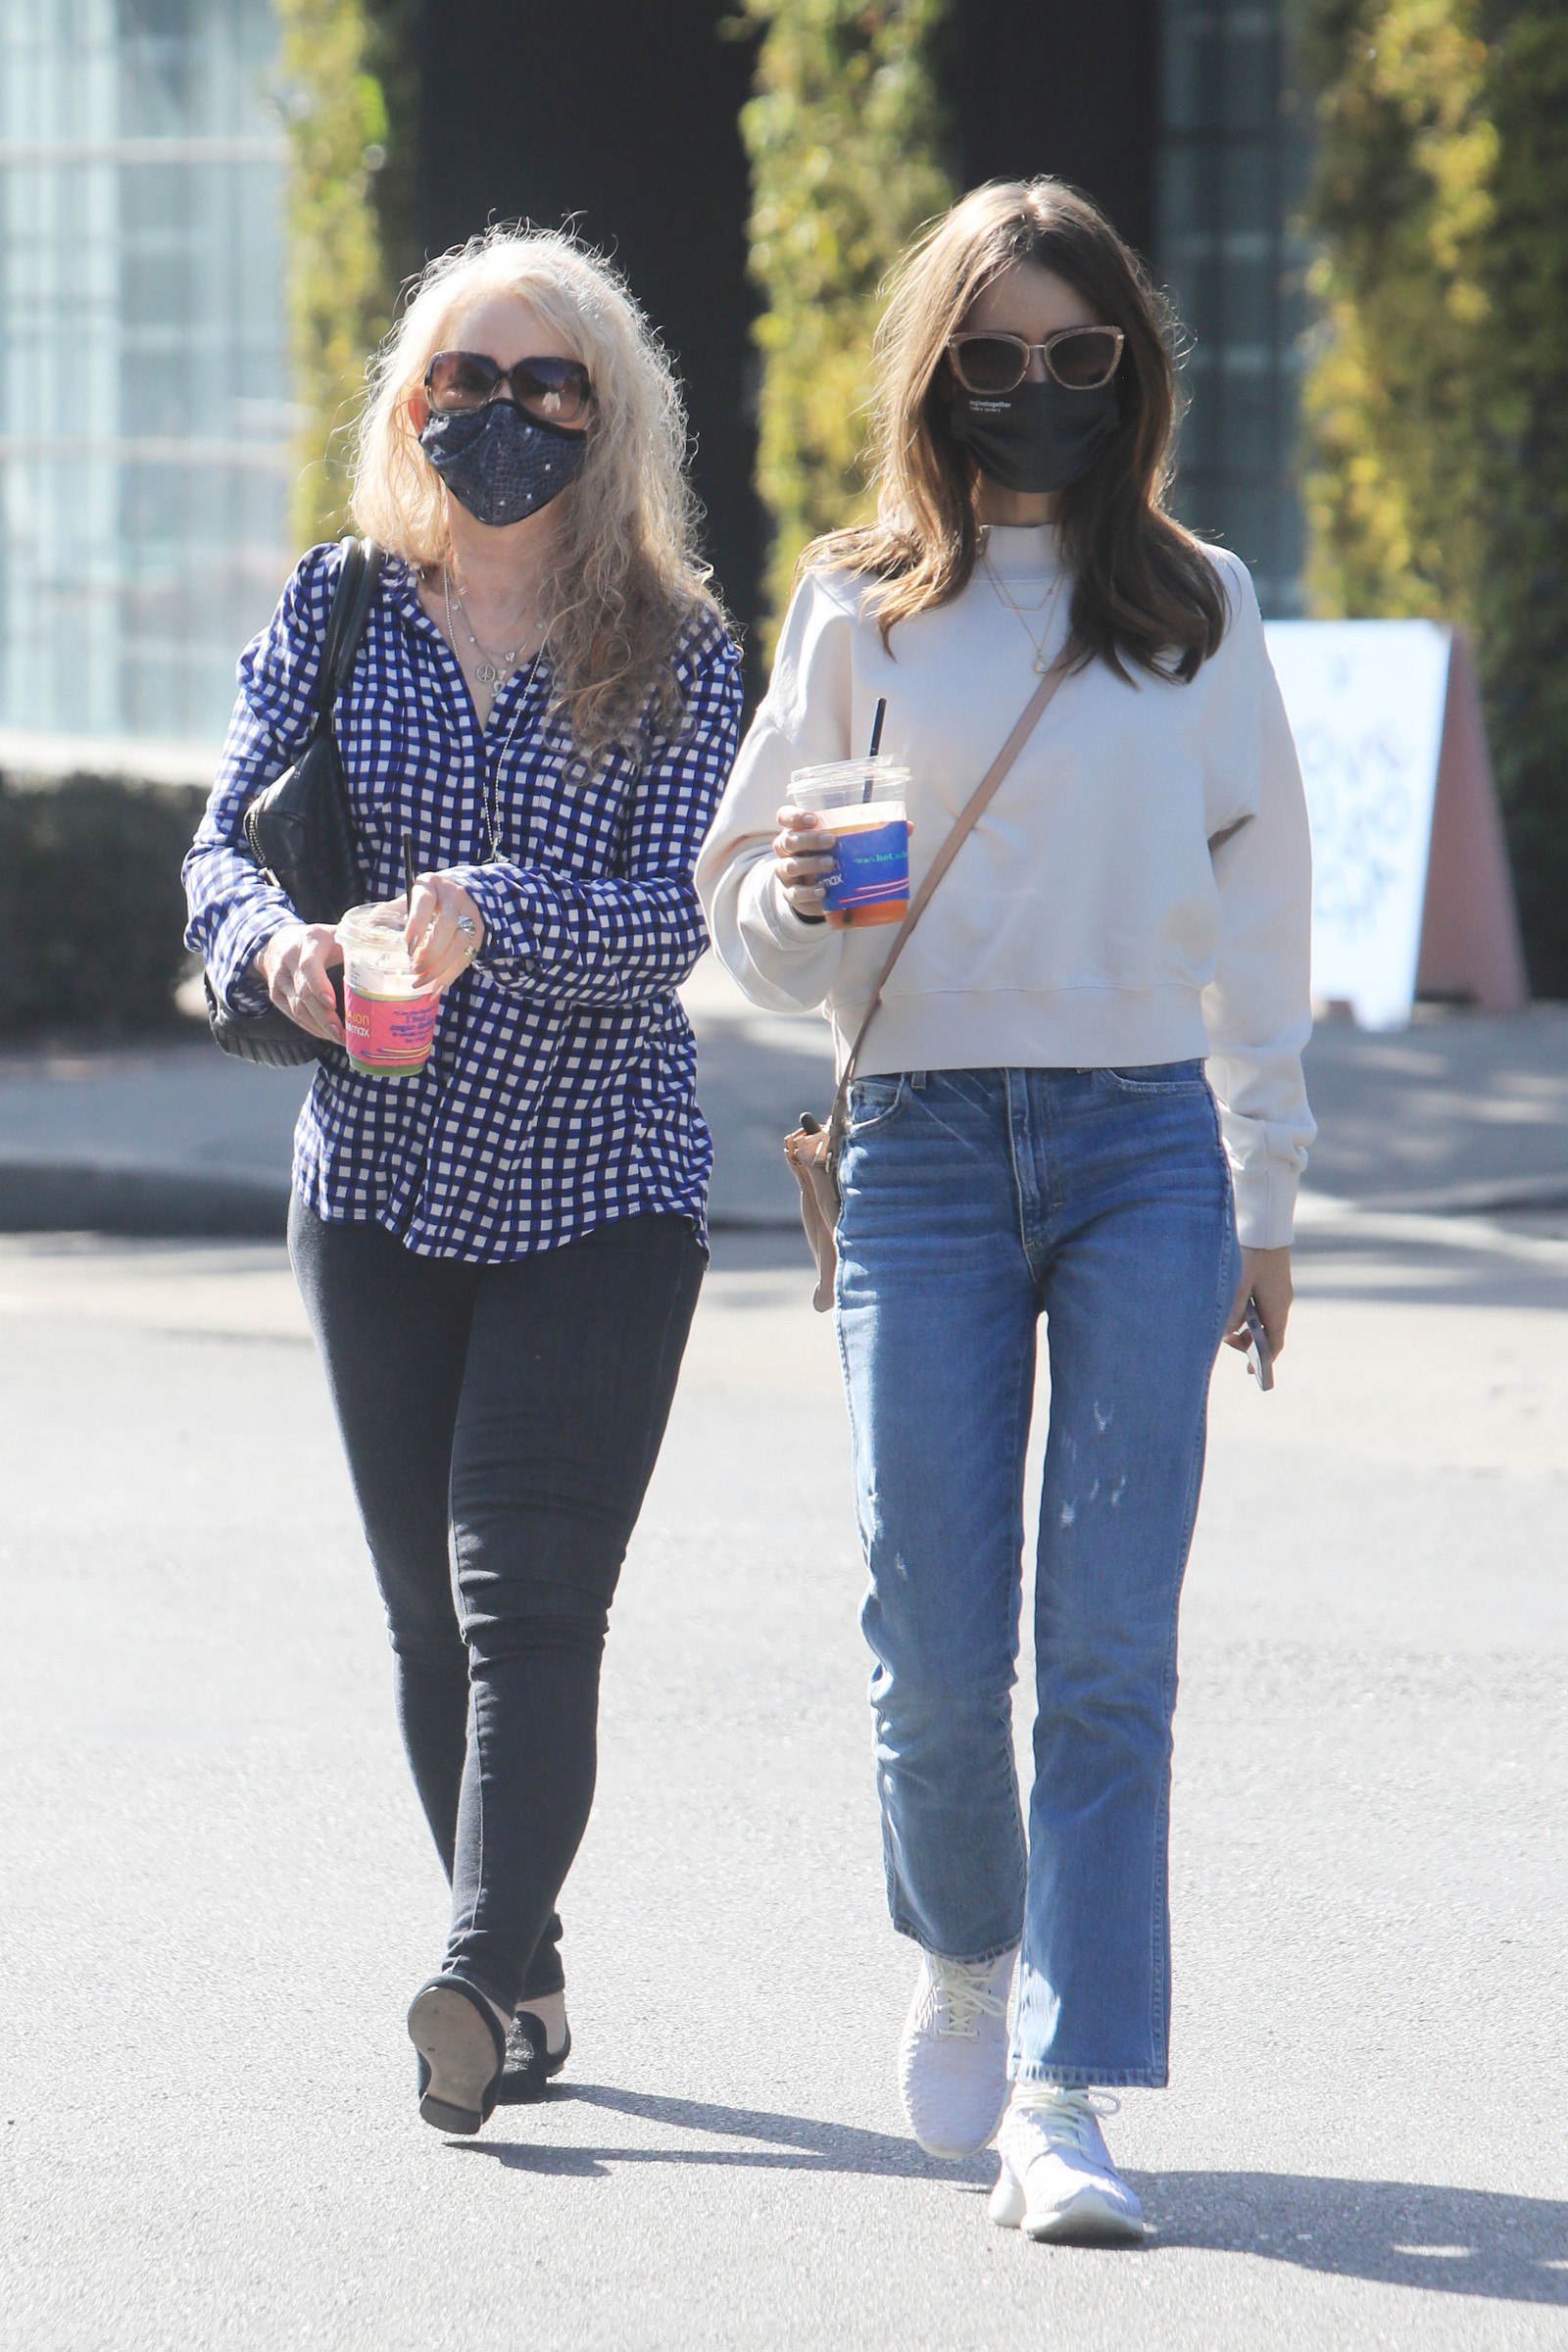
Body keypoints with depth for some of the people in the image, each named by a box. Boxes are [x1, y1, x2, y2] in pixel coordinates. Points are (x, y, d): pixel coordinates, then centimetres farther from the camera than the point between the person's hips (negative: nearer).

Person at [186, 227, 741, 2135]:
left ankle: (485, 1972, -22)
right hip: (379, 1172, 3)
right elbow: (222, 844, 1)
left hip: (600, 1177, -3)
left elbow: (677, 909, -11)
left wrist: (495, 911, -29)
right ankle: (527, 1985, 17)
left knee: (525, 1586, -15)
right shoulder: (334, 616, 6)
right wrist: (273, 941, -22)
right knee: (429, 1606, 7)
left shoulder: (675, 652, -1)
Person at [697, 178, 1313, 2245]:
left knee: (1110, 1653, -8)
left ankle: (1066, 2097, -7)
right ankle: (966, 1951, 28)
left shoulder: (1196, 607, 9)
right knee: (934, 1649, -3)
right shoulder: (858, 612, 7)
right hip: (924, 1144, 0)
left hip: (1147, 1144, 0)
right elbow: (741, 892, 13)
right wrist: (784, 898, -12)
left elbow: (1258, 904, 14)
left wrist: (1266, 1197, 12)